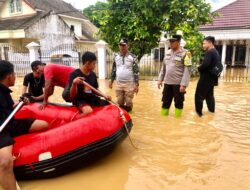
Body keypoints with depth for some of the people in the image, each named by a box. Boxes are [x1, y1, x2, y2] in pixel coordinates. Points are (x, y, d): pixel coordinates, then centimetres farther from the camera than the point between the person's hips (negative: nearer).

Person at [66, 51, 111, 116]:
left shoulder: (93, 75, 6)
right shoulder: (74, 74, -12)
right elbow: (72, 96, -16)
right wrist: (74, 84, -34)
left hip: (93, 99, 7)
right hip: (80, 100, -7)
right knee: (88, 111, -38)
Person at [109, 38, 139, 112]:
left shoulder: (132, 57, -4)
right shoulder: (116, 57, 7)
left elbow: (136, 71, -7)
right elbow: (113, 70, 15)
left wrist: (137, 84, -11)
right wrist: (111, 81, 12)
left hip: (129, 84, -3)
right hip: (118, 84, 4)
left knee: (128, 103, 2)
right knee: (119, 102, 10)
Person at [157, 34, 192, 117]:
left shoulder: (185, 53, -9)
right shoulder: (167, 53, 9)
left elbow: (187, 70, -13)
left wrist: (184, 84, -18)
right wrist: (160, 79, 13)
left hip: (178, 83, -5)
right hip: (167, 83, 5)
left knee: (178, 103, 9)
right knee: (165, 102, 14)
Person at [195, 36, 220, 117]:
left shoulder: (209, 52, -17)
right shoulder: (216, 52, 13)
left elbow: (205, 64, -31)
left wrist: (199, 68, -11)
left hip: (206, 78, -10)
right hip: (212, 78, 10)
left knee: (199, 95, -1)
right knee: (210, 95, 20)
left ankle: (199, 112, 4)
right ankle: (212, 110, 29)